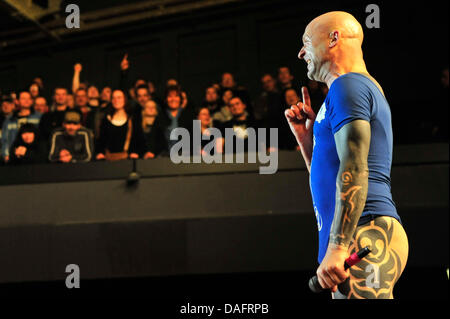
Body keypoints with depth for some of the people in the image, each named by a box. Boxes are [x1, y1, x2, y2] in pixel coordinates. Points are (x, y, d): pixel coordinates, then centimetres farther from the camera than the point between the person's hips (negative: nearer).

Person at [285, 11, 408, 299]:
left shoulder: (348, 85, -4)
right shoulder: (366, 88, 29)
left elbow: (354, 170, -18)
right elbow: (329, 180, 32)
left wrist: (336, 248, -24)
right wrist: (305, 134, 21)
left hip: (364, 237, -11)